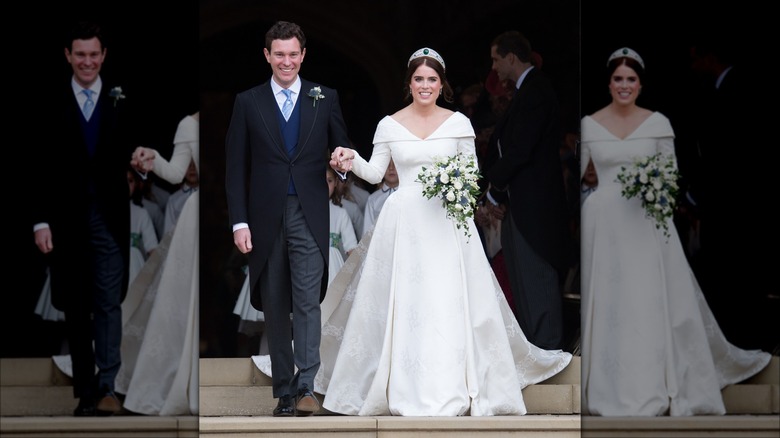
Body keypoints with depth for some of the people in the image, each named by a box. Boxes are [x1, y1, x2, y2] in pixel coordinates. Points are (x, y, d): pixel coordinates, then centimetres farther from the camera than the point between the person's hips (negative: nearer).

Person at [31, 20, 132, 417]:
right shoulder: (50, 105, 1)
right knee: (75, 309, 7)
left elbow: (132, 160, 3)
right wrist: (40, 221, -6)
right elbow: (40, 168, 0)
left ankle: (107, 387, -11)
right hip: (66, 220, 1)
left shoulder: (121, 103, 3)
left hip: (110, 218, -1)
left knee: (109, 303, -8)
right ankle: (85, 392, 13)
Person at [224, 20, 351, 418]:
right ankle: (283, 391, 14)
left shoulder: (325, 99, 7)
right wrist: (239, 222, -2)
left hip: (309, 216, -1)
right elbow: (236, 167, 5)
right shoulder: (248, 102, 6)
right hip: (266, 218, 1)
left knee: (308, 301, -13)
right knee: (275, 308, 7)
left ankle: (305, 386, -16)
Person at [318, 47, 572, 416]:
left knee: (450, 300, -3)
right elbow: (375, 173, 6)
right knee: (403, 303, -1)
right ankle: (405, 385, 6)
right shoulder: (389, 125, 4)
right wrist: (351, 161, -12)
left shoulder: (458, 123, 3)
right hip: (404, 222, 0)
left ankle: (452, 385, 3)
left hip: (447, 220, 0)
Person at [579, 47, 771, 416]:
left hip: (647, 222, 0)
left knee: (654, 301, -1)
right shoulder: (589, 125, 3)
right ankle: (611, 388, 10)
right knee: (607, 305, 2)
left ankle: (656, 387, 9)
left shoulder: (658, 123, 3)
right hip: (604, 221, 0)